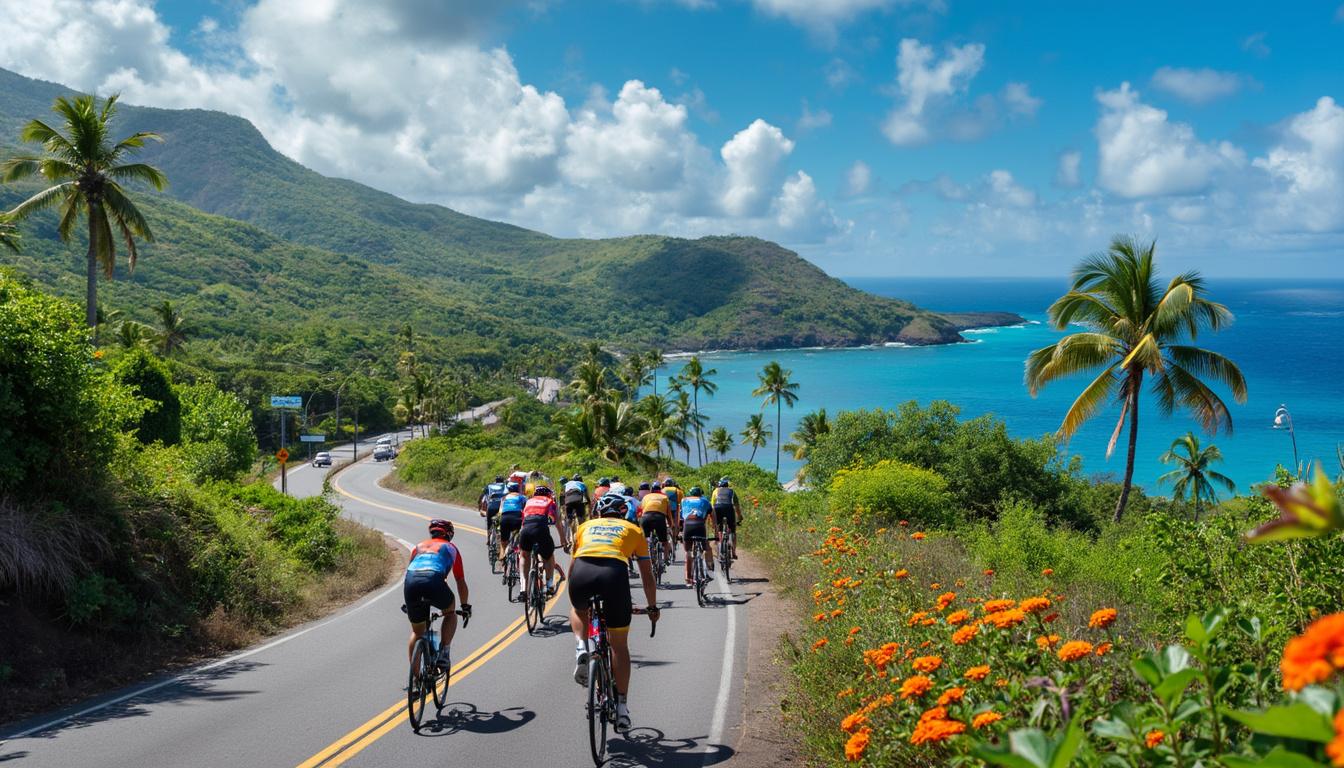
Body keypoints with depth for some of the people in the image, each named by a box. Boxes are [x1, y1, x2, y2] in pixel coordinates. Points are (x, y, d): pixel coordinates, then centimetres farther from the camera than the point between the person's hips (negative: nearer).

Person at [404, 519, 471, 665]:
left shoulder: (419, 546, 36)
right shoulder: (450, 548, 29)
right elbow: (461, 581, 32)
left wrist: (407, 604, 53)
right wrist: (465, 606, 44)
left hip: (411, 582, 3)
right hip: (434, 580, -3)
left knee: (417, 633, 22)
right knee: (450, 613, 28)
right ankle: (443, 652, 11)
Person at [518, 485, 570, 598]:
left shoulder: (529, 502, 36)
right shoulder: (551, 502, 30)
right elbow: (559, 525, 36)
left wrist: (519, 545, 51)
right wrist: (564, 542, 49)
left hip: (526, 530, 2)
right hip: (541, 529, -2)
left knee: (525, 555, 28)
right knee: (549, 557, 25)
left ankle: (524, 587, 18)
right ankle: (550, 585, 18)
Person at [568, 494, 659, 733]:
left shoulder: (586, 526, 33)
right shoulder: (633, 530, 29)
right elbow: (647, 575, 32)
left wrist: (574, 595, 54)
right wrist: (652, 607, 44)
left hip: (581, 574, 1)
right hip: (614, 574, -1)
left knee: (579, 611, 37)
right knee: (619, 645, 17)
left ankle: (581, 650, 10)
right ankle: (621, 706, 15)